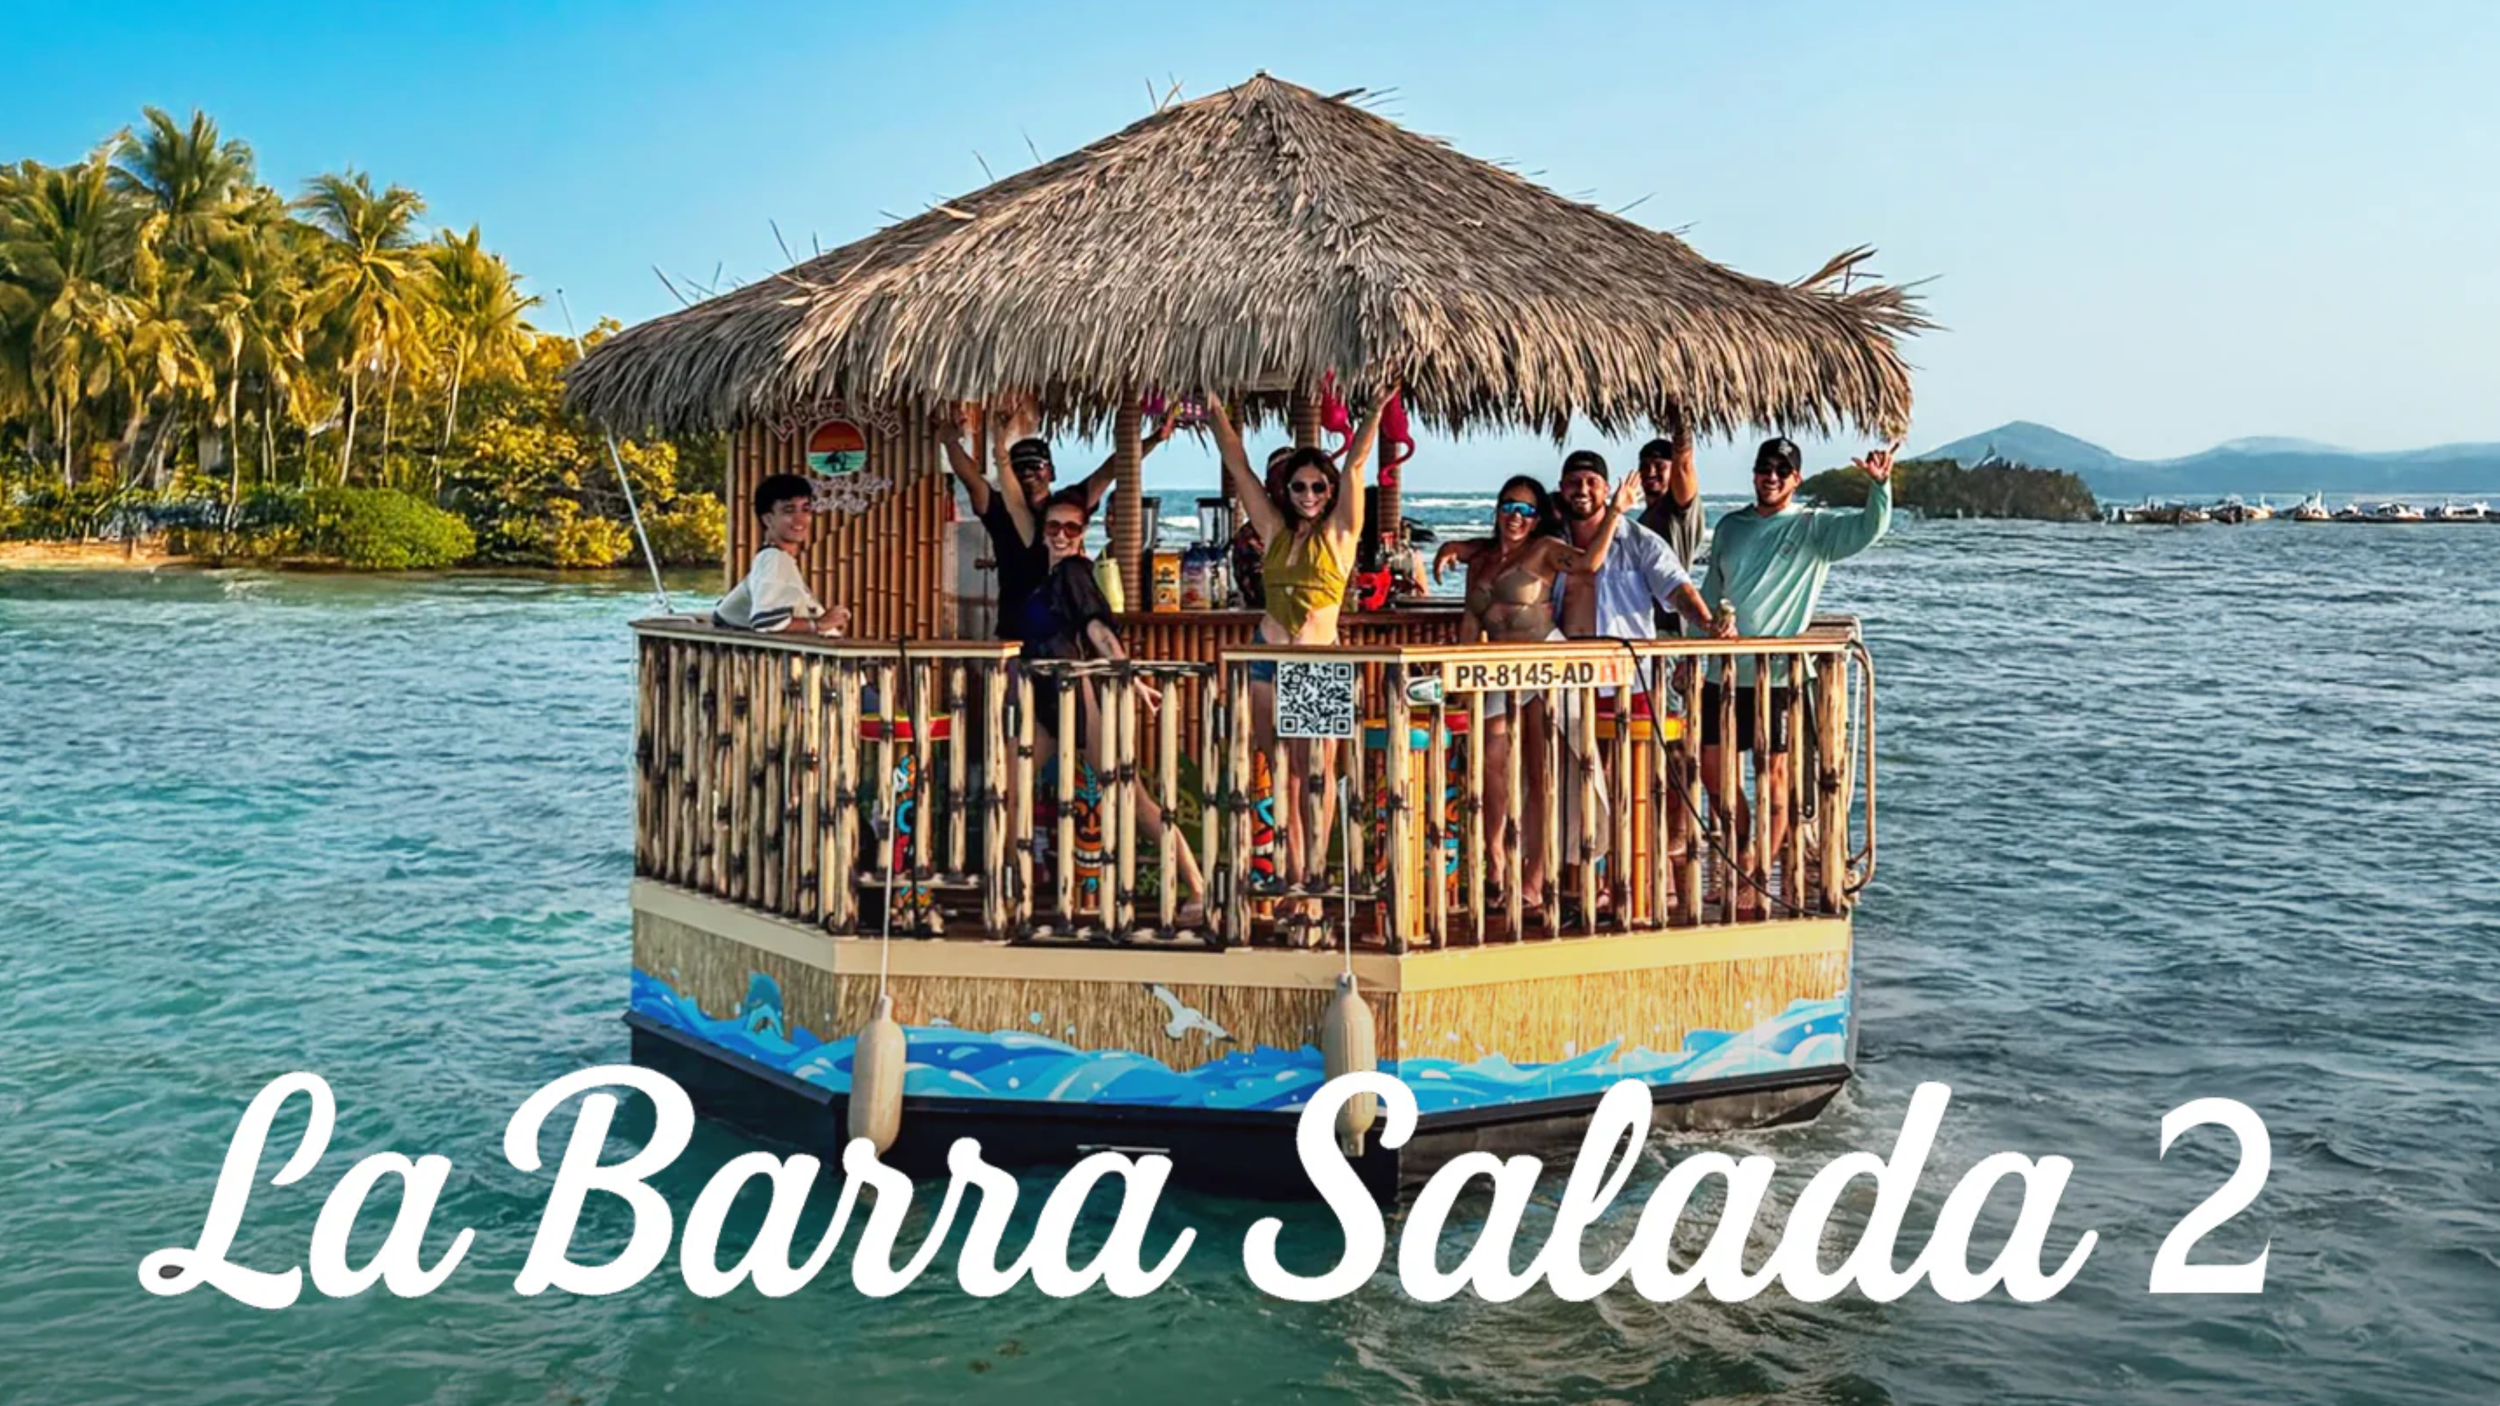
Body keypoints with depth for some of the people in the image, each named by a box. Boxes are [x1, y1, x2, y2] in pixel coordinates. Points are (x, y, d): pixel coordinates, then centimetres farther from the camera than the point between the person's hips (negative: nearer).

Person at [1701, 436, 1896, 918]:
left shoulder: (1814, 527, -1)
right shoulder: (1730, 527, 13)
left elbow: (1869, 528, -18)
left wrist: (1880, 485, -36)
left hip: (1777, 673, -5)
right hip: (1724, 670, 5)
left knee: (1772, 771, -1)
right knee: (1712, 766, 9)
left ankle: (1757, 883, 6)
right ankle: (1744, 851, 30)